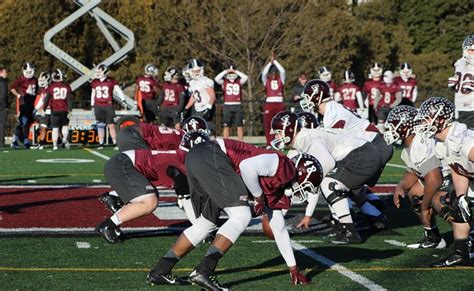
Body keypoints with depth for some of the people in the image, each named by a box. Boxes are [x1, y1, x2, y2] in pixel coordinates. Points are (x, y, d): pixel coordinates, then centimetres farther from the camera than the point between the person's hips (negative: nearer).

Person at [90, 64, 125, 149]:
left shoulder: (111, 81, -3)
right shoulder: (95, 82, 7)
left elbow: (118, 90, -2)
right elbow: (93, 94, 16)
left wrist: (123, 100, -10)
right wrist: (92, 106, 17)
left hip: (108, 106, -3)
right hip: (98, 106, 3)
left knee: (111, 125, -1)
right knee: (100, 125, 4)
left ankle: (115, 143, 4)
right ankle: (101, 144, 9)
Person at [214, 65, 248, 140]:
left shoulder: (239, 81, 8)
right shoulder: (224, 82, 5)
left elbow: (245, 77, -8)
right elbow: (216, 79, -11)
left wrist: (235, 71, -7)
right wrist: (226, 71, -10)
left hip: (238, 106, 1)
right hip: (227, 106, -1)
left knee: (240, 126, 3)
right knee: (226, 126, 2)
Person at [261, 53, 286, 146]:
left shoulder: (281, 80, 12)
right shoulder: (266, 81, 10)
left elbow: (283, 71, -1)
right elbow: (264, 73, -6)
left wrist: (275, 61, 0)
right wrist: (270, 62, -6)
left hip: (279, 104, 0)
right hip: (269, 103, 0)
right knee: (267, 124, -4)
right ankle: (269, 144, 0)